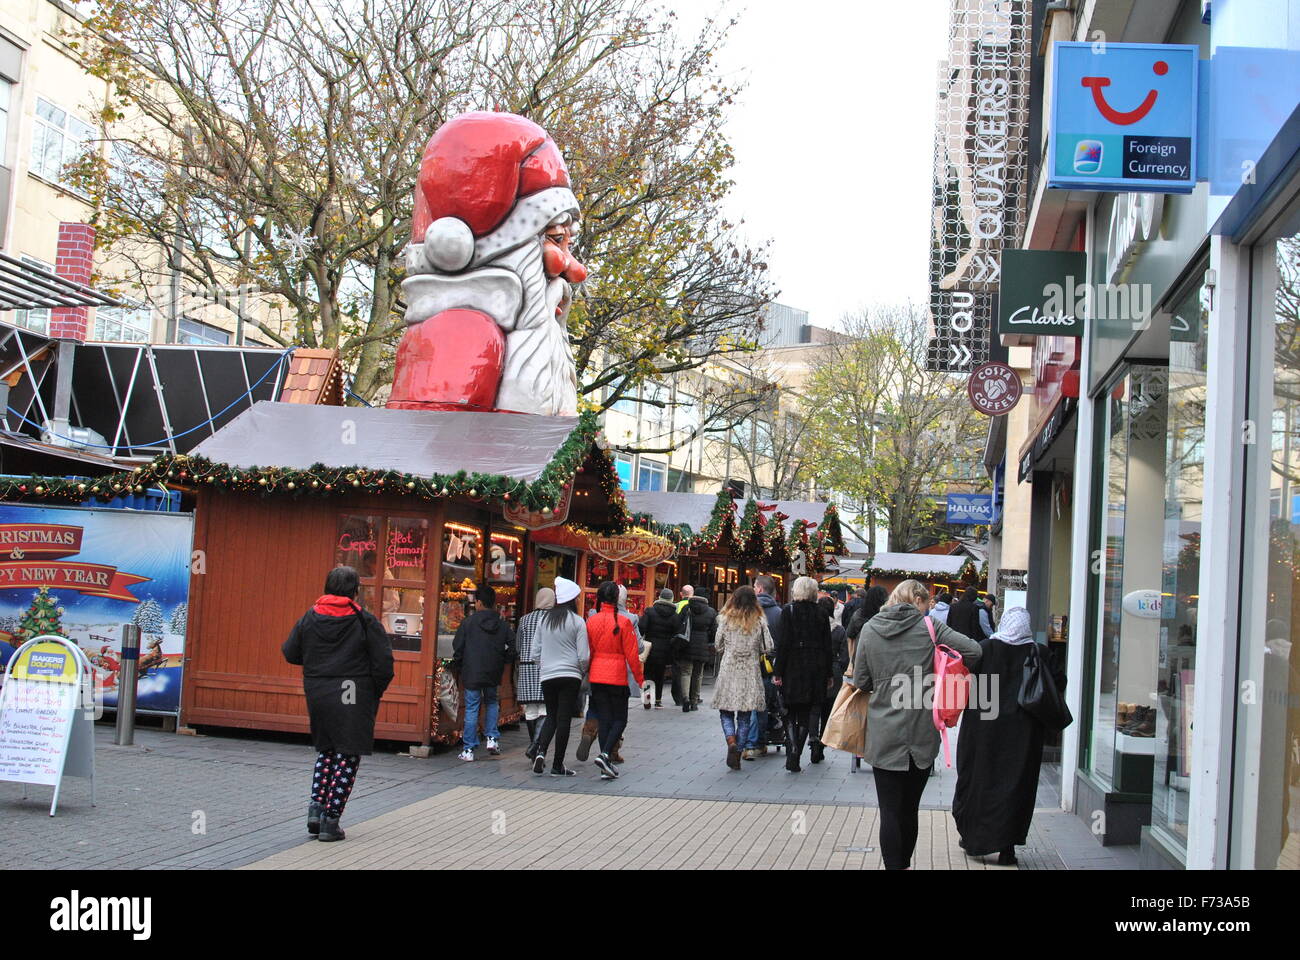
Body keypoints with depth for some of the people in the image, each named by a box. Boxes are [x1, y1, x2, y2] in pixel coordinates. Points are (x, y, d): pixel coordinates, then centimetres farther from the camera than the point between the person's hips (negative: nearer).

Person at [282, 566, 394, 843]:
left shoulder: (310, 617, 1)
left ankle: (316, 806, 6)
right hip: (354, 698, -4)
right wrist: (374, 693, 6)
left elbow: (290, 653, 9)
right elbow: (383, 663, -9)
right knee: (347, 757, 3)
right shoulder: (365, 620, -9)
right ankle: (330, 822, 0)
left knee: (326, 751, 21)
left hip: (318, 695, 4)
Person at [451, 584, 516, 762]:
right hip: (493, 674, 3)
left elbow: (458, 648, -4)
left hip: (471, 673, -3)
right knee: (491, 703, 24)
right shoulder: (503, 625, 2)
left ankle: (469, 749, 3)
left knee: (472, 709, 2)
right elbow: (513, 646, 1)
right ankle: (492, 738, 10)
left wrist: (457, 670, 8)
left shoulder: (468, 622, -6)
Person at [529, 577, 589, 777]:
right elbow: (583, 656, -8)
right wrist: (582, 671, 11)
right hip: (570, 675, -4)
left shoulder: (545, 620, 6)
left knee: (551, 716, 16)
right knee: (564, 719, 2)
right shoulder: (577, 621, -7)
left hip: (547, 676, 4)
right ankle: (558, 765, 4)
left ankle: (540, 751, -8)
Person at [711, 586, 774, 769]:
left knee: (726, 712, 9)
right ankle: (737, 755, 6)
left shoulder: (725, 619, -3)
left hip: (728, 670, -1)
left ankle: (731, 742, -17)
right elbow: (767, 648, -1)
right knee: (745, 716, 8)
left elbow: (718, 645, 3)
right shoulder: (759, 621, -3)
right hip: (750, 673, 1)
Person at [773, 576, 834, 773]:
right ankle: (796, 757, 7)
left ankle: (792, 754, -11)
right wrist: (829, 675, 12)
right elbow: (827, 646, 5)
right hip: (815, 672, 2)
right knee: (805, 716, 10)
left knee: (791, 714, 8)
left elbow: (782, 643, -11)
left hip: (792, 670, -2)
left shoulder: (788, 611, -6)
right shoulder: (820, 614, 3)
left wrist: (777, 672, -7)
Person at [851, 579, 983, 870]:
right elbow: (974, 651, -10)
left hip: (883, 735, 0)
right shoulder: (928, 627, -3)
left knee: (890, 811, 1)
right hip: (921, 734, 0)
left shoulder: (869, 629, 2)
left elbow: (860, 682, 3)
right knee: (909, 809, 15)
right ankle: (903, 863, 27)